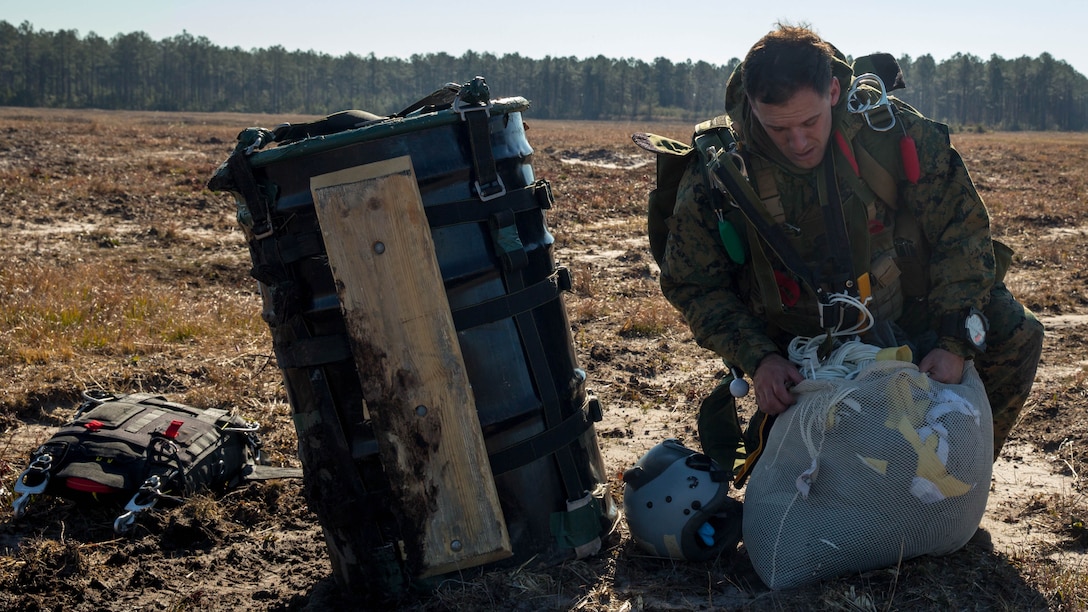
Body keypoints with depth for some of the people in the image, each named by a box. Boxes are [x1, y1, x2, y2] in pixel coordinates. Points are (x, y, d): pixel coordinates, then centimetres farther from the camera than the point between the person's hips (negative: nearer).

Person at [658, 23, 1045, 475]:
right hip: (798, 347, -2)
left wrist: (955, 342, -17)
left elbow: (960, 227, -10)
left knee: (1015, 338, -9)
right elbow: (693, 285, -9)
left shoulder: (892, 131, -20)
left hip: (906, 314, 2)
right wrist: (757, 359, -23)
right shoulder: (717, 172, -21)